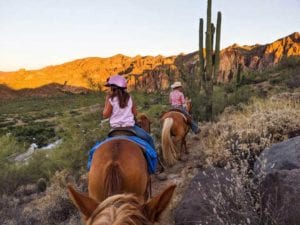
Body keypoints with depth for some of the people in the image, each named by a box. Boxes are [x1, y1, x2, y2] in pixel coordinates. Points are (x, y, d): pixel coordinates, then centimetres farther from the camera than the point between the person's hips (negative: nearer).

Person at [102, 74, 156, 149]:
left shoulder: (111, 100, -9)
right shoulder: (129, 98, -1)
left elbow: (105, 115, -3)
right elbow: (135, 113, 5)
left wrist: (106, 101, 0)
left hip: (115, 128, 1)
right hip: (130, 126, -1)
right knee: (149, 139, 11)